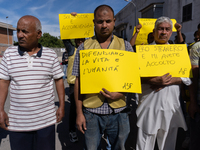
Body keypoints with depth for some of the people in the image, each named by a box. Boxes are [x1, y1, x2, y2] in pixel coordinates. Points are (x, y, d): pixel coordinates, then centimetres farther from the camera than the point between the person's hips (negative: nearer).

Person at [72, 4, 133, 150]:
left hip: (118, 112, 1)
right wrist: (79, 113, -1)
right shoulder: (84, 47, 2)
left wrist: (120, 93, -13)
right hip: (91, 112, 0)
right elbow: (78, 82, 1)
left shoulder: (125, 45, 4)